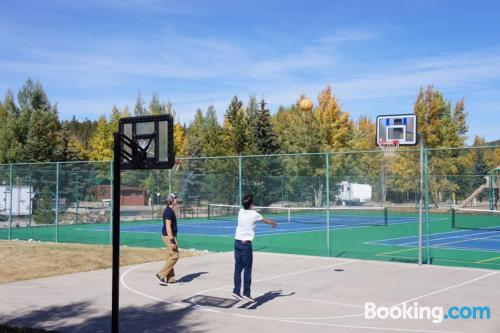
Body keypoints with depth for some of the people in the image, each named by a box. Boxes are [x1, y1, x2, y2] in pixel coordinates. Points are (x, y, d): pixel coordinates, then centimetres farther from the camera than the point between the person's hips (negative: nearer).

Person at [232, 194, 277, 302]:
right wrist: (274, 223, 33)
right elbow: (266, 220, 11)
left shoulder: (240, 212, 6)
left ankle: (236, 291, 5)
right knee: (247, 270, 0)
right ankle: (246, 293, 0)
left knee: (238, 268, 7)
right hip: (246, 244, -5)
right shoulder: (254, 214, -7)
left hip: (237, 242, 5)